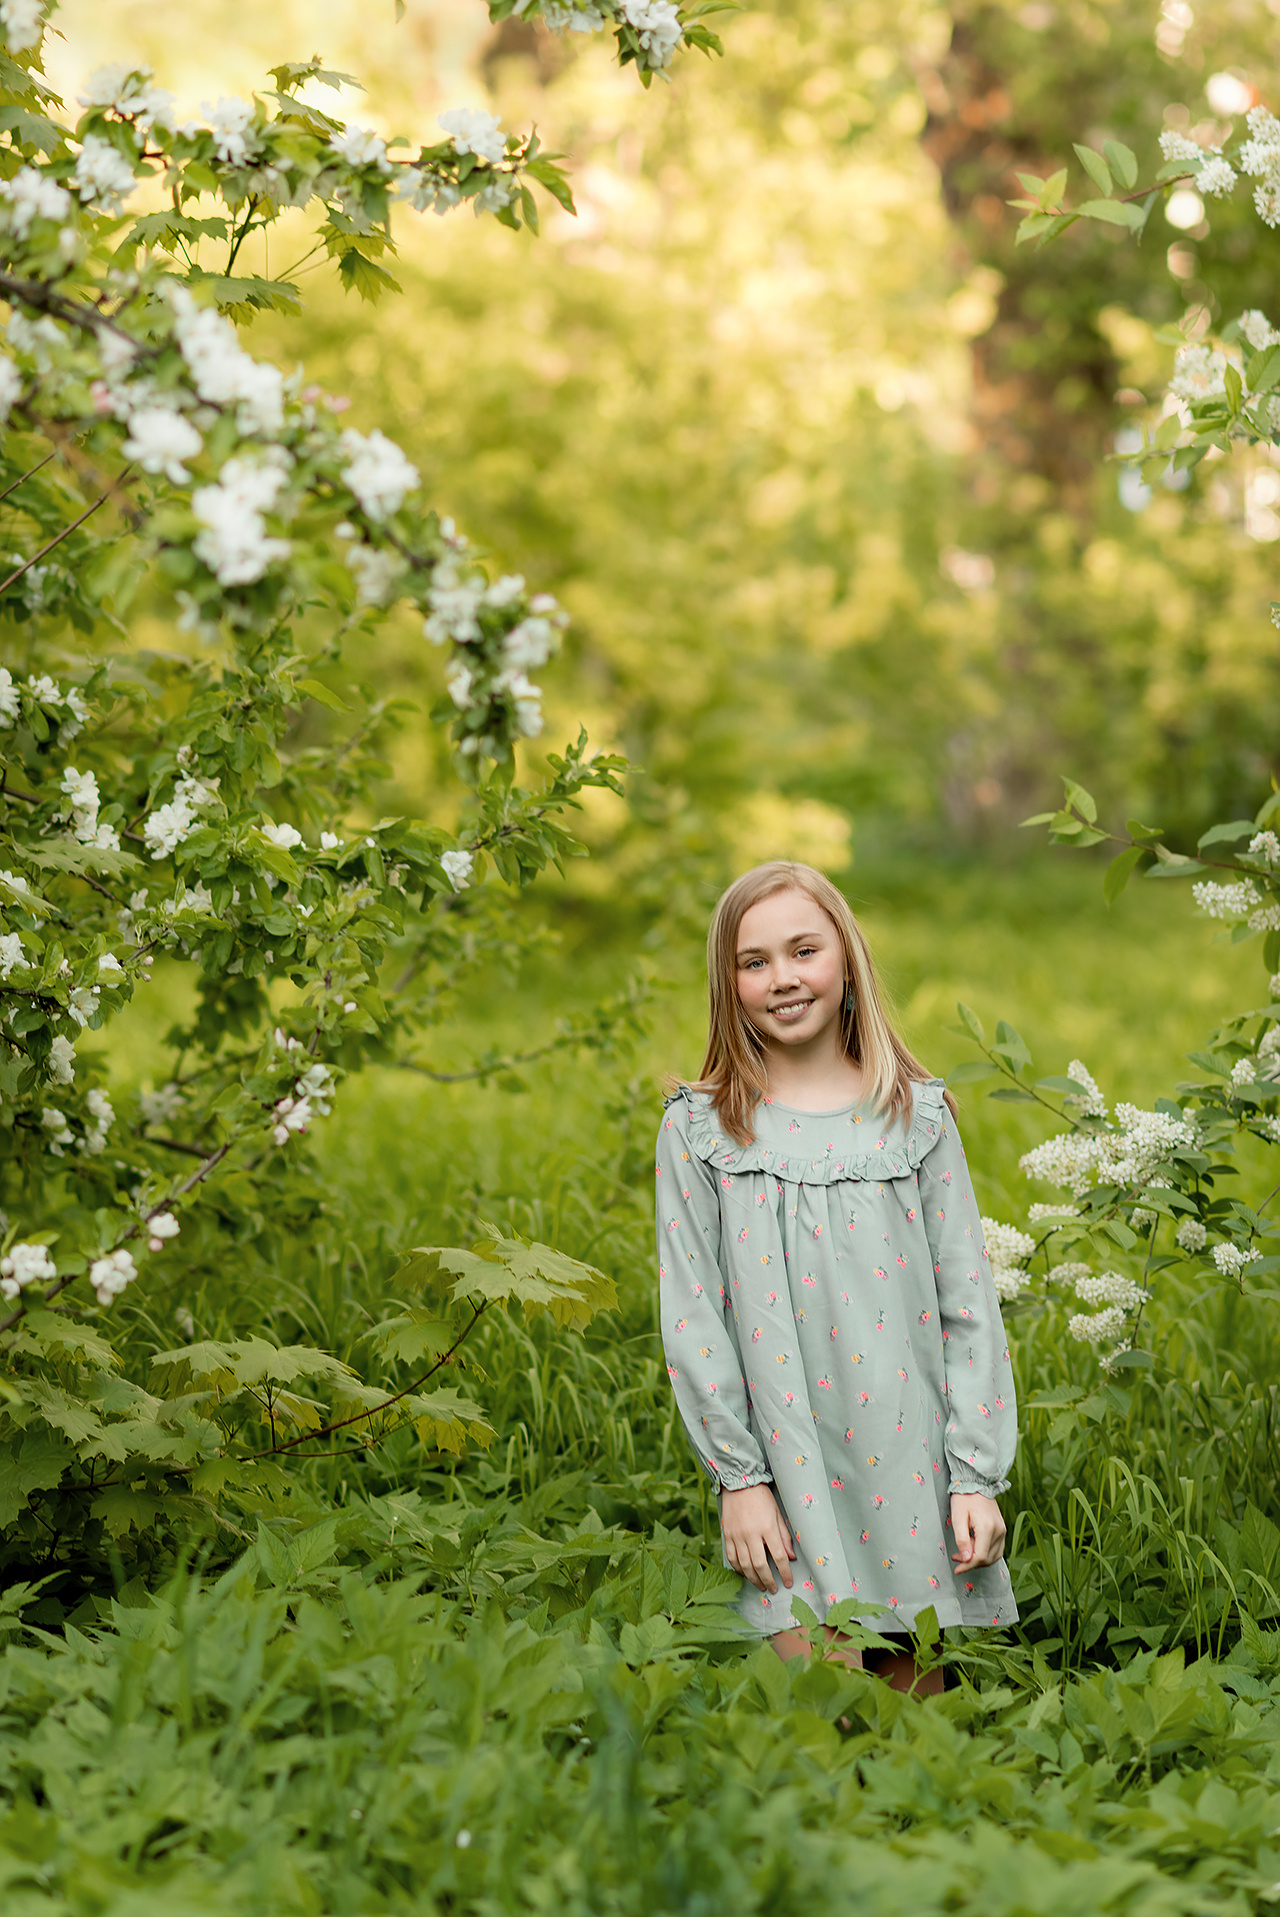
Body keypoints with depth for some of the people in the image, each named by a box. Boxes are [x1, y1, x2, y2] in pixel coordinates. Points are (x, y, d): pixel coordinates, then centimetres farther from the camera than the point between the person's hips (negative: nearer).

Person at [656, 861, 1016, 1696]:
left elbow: (969, 1305, 4)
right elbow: (693, 1317, 0)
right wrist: (738, 1476, -6)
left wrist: (977, 1477, -1)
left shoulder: (917, 1116, 5)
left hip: (910, 1463, 2)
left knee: (917, 1698, 7)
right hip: (787, 1477, -2)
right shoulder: (700, 1131, 2)